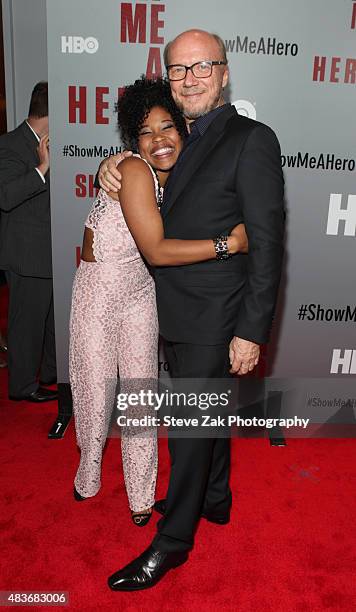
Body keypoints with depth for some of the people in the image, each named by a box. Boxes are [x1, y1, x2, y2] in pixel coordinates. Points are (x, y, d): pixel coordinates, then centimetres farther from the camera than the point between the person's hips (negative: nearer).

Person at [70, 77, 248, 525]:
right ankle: (89, 467, 40)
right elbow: (156, 251, -28)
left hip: (141, 292, 5)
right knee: (95, 387, 10)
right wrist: (229, 243, -27)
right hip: (98, 290, -5)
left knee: (141, 392, 8)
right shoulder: (133, 171, -21)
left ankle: (141, 493, 26)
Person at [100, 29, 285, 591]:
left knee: (192, 426, 5)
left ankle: (173, 540, 26)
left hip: (215, 321, -7)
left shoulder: (252, 139, -12)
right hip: (179, 314, 7)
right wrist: (113, 167, 2)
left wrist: (252, 331, -19)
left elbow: (266, 243, -16)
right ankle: (215, 499, 45)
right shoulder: (182, 141, 12)